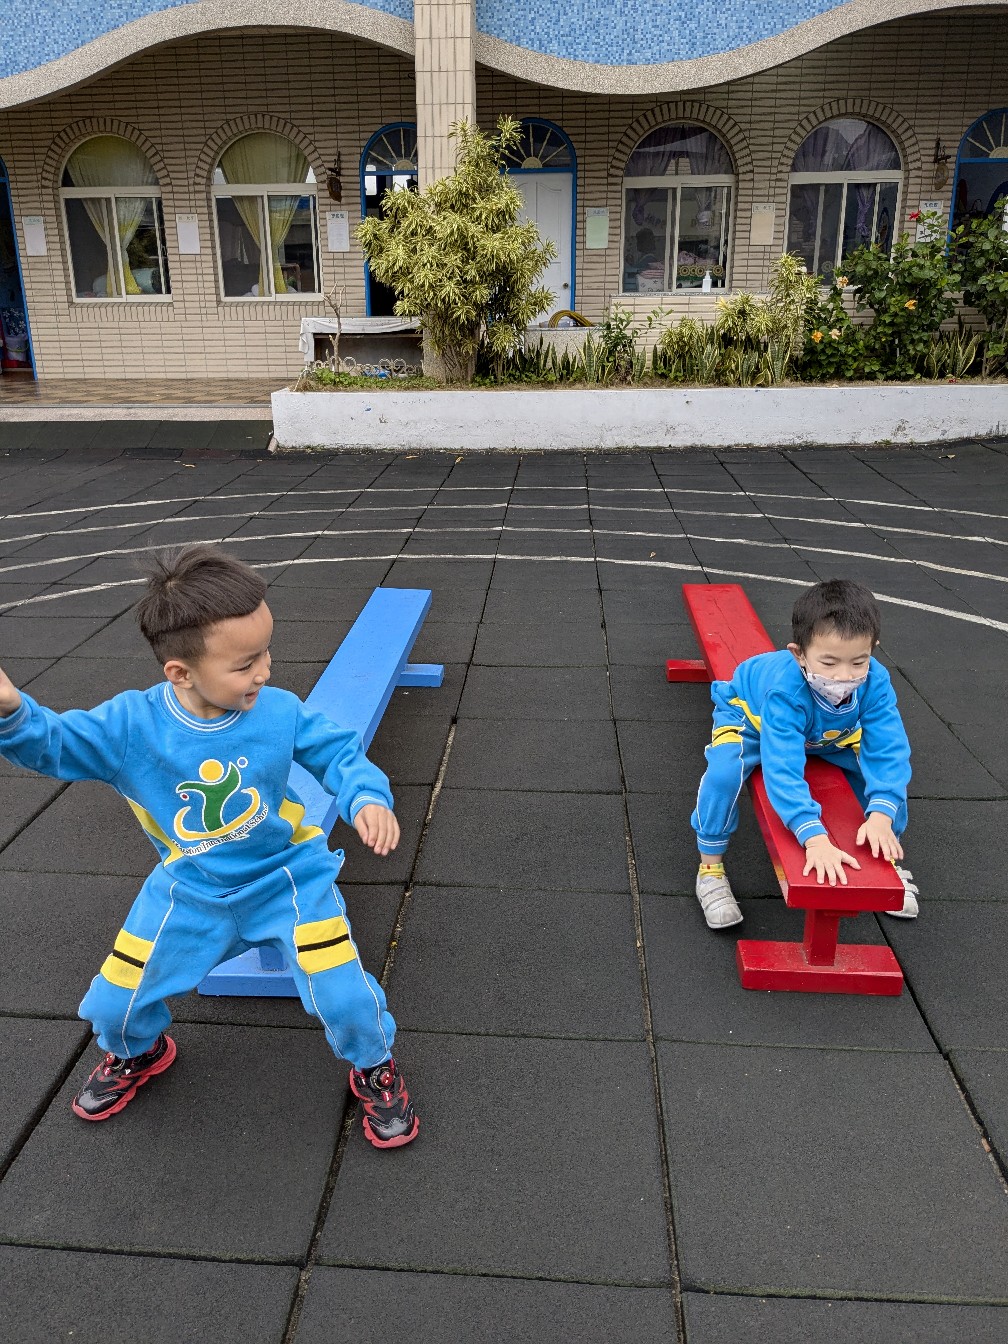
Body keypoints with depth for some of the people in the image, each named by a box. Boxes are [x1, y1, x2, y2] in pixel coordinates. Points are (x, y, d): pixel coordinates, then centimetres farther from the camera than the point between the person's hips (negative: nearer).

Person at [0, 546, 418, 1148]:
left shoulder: (280, 711, -20)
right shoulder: (131, 724, -20)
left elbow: (340, 751, -8)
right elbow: (50, 742, -15)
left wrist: (368, 796, -29)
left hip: (288, 881, -1)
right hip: (189, 894, 2)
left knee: (345, 997, -15)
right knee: (112, 1004, 10)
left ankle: (376, 1069, 22)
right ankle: (138, 1054, 49)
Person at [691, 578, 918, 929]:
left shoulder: (874, 683, -35)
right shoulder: (785, 690, -46)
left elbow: (888, 751, -37)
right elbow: (782, 768, -53)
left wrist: (881, 815, -53)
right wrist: (815, 837, -64)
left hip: (829, 734, 4)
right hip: (750, 716, -4)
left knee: (888, 773, -13)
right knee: (724, 771, -32)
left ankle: (888, 859, 15)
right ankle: (710, 868, -9)